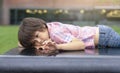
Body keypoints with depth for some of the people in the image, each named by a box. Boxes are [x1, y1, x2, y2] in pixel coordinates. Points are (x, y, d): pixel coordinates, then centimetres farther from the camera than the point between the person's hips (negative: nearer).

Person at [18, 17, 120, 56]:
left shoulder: (55, 33, -30)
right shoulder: (44, 30, -7)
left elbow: (81, 44, -37)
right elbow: (20, 43, 2)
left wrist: (58, 46, -45)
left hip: (102, 35, -7)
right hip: (96, 31, 7)